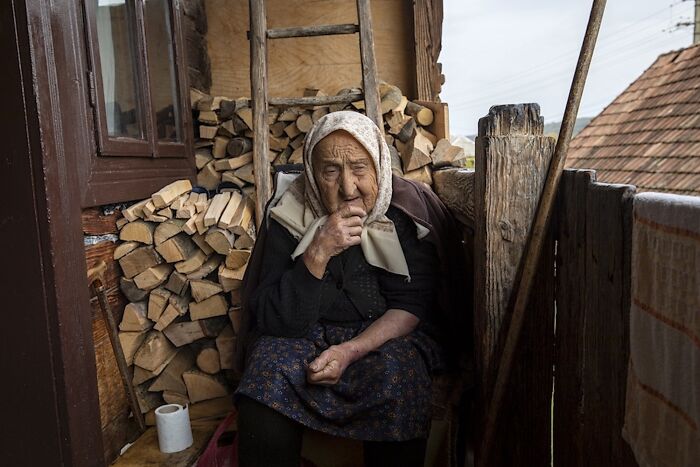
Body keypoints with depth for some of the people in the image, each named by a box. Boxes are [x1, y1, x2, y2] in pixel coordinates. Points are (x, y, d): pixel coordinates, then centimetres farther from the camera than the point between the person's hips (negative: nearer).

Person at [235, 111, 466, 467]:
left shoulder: (406, 211, -10)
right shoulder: (289, 218, -10)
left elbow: (413, 305, -9)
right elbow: (275, 321, -14)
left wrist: (351, 350, -24)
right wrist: (318, 254, -28)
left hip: (387, 334, 0)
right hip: (305, 335, 0)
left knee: (397, 374, -30)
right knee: (268, 371, -28)